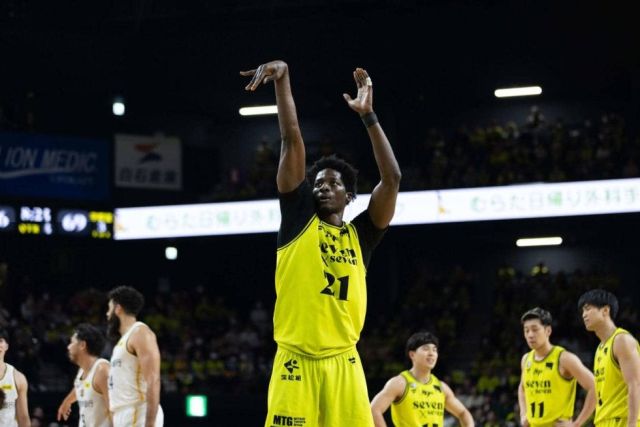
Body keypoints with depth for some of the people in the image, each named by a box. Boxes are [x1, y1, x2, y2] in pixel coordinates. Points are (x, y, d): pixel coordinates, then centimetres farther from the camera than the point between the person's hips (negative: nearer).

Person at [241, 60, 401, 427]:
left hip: (343, 363, 2)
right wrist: (283, 78, 1)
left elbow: (392, 178, 4)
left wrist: (368, 115, 2)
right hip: (297, 361, -2)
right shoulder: (299, 220, 9)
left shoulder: (360, 234, 13)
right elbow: (292, 140, 4)